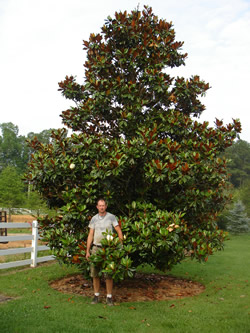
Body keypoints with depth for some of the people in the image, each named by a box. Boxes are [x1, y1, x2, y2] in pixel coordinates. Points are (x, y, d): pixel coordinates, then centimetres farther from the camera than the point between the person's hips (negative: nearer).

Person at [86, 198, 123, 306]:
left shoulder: (111, 217, -2)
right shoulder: (94, 219, 7)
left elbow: (119, 231, -3)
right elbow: (90, 235, 8)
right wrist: (87, 251, 3)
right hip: (96, 248, 3)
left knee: (108, 274, -1)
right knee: (95, 273, 5)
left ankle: (109, 297, 8)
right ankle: (96, 296, 16)